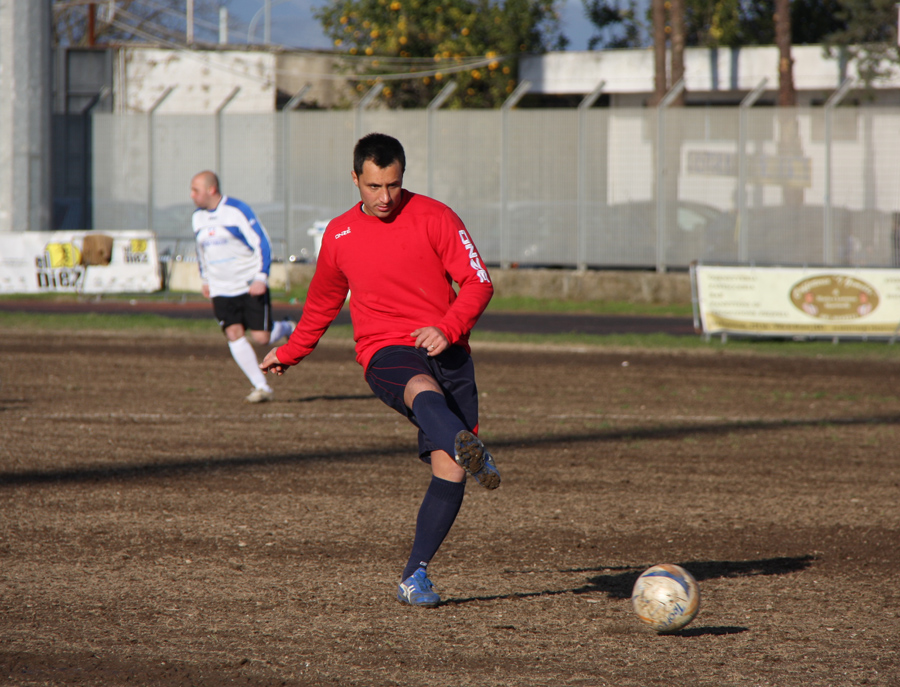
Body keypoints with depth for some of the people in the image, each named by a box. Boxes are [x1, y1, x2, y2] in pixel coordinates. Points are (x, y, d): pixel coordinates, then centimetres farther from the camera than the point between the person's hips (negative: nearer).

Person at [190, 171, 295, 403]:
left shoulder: (237, 210, -12)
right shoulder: (198, 217, 7)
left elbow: (263, 244, -11)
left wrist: (261, 278, -19)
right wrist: (205, 280, 24)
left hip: (251, 286, -5)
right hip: (221, 290, 5)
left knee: (261, 338, -9)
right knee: (233, 334, -11)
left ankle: (287, 329, 27)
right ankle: (262, 388, -6)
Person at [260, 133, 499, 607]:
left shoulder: (434, 217, 3)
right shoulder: (339, 235, 14)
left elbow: (478, 283, -1)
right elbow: (322, 303, 32)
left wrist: (448, 329, -17)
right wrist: (289, 353, 41)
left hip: (445, 351, 0)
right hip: (385, 353, 0)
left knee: (449, 468, -12)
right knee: (424, 389, -38)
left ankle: (415, 575, 2)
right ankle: (473, 454, -70)